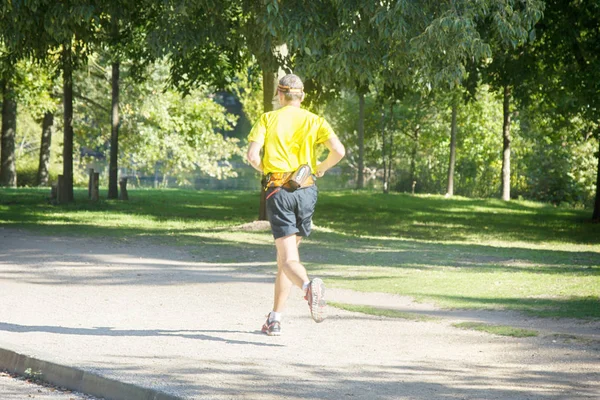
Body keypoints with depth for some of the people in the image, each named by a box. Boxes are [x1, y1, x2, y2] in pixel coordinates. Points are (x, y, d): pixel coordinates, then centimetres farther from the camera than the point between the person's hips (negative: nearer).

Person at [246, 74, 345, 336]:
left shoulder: (268, 119, 4)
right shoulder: (314, 121, 7)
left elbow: (252, 155, -9)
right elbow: (338, 151, -6)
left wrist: (265, 170, 12)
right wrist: (321, 168, 13)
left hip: (278, 189, -3)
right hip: (306, 191, 3)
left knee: (288, 258, -9)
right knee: (285, 255, 15)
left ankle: (309, 285, -43)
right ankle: (275, 319, 17)